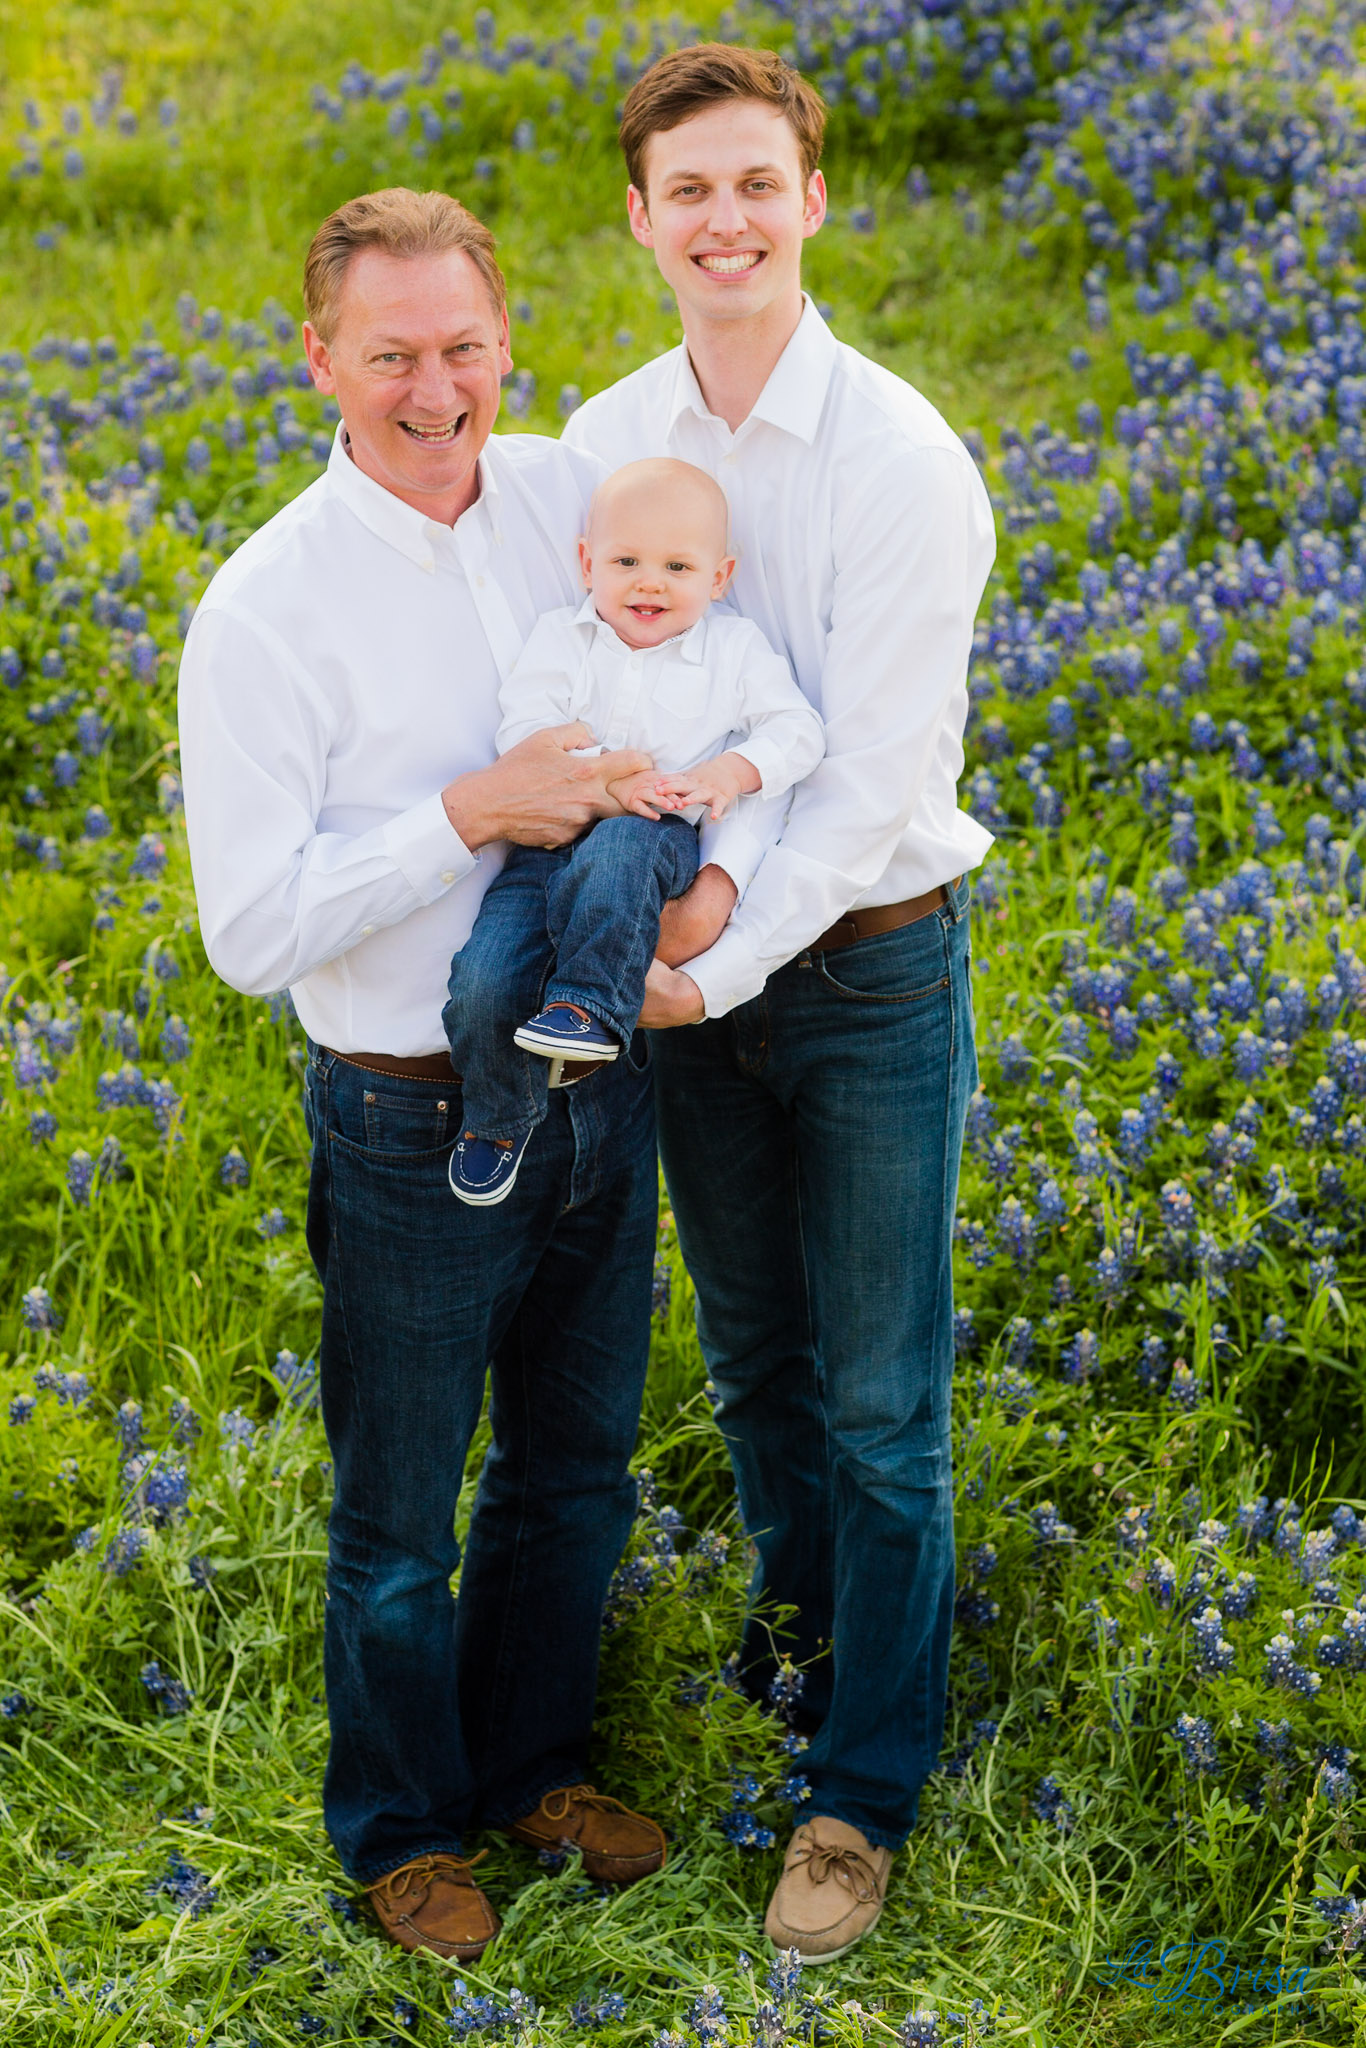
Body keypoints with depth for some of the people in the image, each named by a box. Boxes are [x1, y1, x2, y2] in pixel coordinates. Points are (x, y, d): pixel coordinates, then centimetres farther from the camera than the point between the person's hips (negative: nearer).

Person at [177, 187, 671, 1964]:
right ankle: (403, 1823, 38)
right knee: (402, 1521, 13)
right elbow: (251, 930, -18)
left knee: (576, 1472, 22)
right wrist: (470, 814, -25)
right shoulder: (266, 610, -17)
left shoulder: (577, 491, -2)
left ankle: (532, 1762, 45)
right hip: (418, 1130, -5)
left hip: (603, 1083, 5)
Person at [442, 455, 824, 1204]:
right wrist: (605, 778, -18)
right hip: (551, 839, 2)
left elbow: (794, 729, 5)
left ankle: (592, 1005, -31)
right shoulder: (561, 639, 9)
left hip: (658, 838, -1)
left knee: (616, 854, -41)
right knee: (482, 983, -19)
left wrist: (730, 772, -14)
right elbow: (525, 730, -3)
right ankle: (499, 1116, 6)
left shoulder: (735, 648, 10)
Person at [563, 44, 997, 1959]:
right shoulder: (605, 442, -2)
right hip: (698, 952, 5)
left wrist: (722, 964, -21)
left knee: (880, 1399, 4)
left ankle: (868, 1784, 18)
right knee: (751, 1353, 21)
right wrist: (700, 862, -22)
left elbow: (878, 778, -19)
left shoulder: (900, 461, -17)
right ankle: (806, 1610, 46)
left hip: (867, 962, -4)